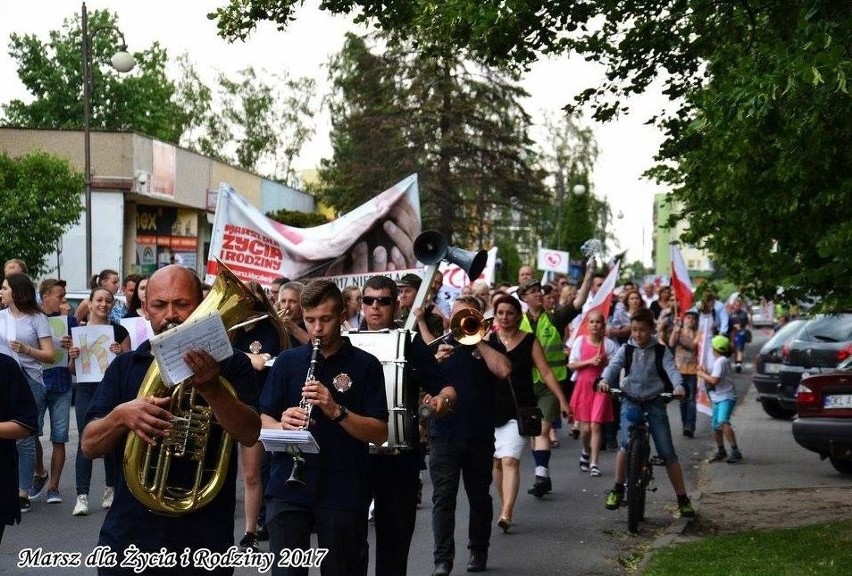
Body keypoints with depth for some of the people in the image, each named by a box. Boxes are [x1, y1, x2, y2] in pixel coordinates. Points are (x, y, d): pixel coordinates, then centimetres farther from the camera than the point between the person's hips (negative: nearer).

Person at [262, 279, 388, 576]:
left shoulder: (365, 365, 0)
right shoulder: (287, 361, 7)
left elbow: (379, 434, -6)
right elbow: (263, 420, 6)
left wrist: (335, 410, -21)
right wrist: (281, 425, -17)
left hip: (344, 493, -1)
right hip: (288, 489, 1)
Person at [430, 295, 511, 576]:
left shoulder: (490, 346, 6)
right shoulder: (440, 345, 9)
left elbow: (503, 371, -15)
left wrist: (478, 341, -12)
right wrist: (436, 360, -17)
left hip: (479, 436, 0)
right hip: (444, 434, 0)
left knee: (479, 497, 11)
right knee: (443, 498, -6)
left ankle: (478, 552, 25)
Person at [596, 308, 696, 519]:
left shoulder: (661, 351, 0)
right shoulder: (626, 349, 3)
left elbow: (671, 369, -14)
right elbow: (614, 365, -12)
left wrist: (678, 386, -35)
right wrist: (605, 380, -34)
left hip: (654, 402, 0)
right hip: (630, 401, 0)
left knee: (667, 452, -3)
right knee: (626, 443, -22)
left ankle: (683, 499, 6)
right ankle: (618, 489, -3)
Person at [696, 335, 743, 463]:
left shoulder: (721, 361, -13)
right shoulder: (719, 361, 17)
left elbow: (714, 380, -21)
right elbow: (711, 381, 19)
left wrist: (702, 374, -8)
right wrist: (705, 372, 8)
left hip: (726, 397, -11)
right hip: (718, 398, 11)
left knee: (723, 422, -26)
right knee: (716, 426, 15)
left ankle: (735, 452, -28)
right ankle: (721, 452, 31)